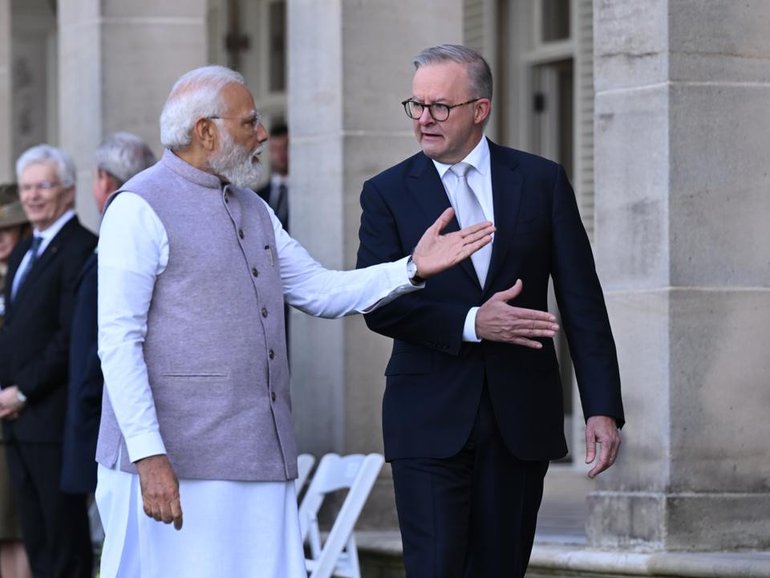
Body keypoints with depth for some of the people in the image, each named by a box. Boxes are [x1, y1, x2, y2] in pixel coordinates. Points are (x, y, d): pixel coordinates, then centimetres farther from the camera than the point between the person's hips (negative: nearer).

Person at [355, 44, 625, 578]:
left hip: (521, 416, 2)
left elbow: (582, 302, 3)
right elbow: (379, 307, -7)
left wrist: (603, 407, -3)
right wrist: (471, 324, -21)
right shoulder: (388, 193, 2)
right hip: (431, 419, -1)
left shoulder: (542, 181, 5)